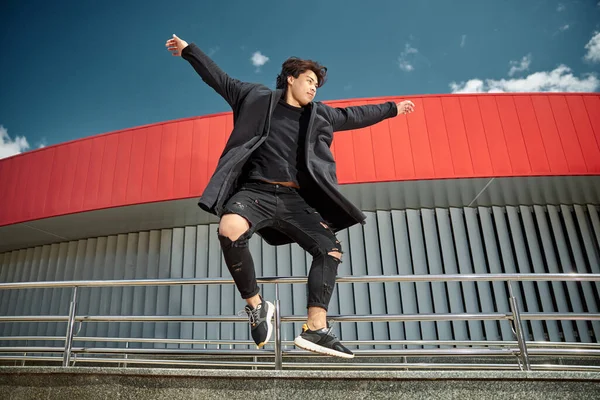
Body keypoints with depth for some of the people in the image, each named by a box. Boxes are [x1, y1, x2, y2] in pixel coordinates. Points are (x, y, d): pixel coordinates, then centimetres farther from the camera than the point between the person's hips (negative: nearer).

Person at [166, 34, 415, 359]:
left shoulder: (319, 115, 22)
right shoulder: (257, 98, 12)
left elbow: (354, 116, 32)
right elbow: (220, 79, 20)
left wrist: (392, 109, 40)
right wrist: (188, 50, 23)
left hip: (294, 199, 5)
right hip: (255, 190, -4)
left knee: (331, 249, -7)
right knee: (229, 230, -35)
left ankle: (315, 330, -2)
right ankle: (255, 305, -12)